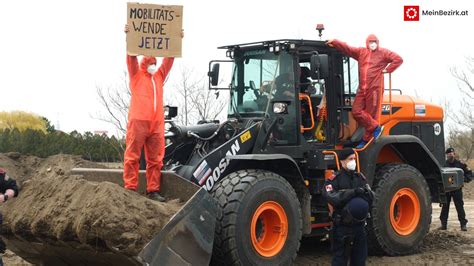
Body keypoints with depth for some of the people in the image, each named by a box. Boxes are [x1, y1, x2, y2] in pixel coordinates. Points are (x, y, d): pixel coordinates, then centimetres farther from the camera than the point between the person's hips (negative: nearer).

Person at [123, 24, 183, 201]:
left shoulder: (159, 76, 25)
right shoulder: (136, 75, 14)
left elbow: (169, 59, 19)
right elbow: (131, 57, 1)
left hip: (157, 122, 4)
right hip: (138, 120, -4)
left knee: (155, 159, 2)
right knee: (132, 156, -6)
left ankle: (153, 191, 4)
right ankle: (130, 189, -6)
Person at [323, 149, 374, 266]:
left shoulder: (360, 177, 12)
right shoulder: (335, 179, -6)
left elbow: (371, 196, 4)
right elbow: (330, 196, -23)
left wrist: (365, 192, -20)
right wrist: (353, 192, -29)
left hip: (359, 224, 6)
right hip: (342, 226, -6)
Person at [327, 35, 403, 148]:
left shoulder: (383, 53, 2)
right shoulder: (360, 52, 13)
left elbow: (398, 59, -2)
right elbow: (346, 48, 7)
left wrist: (387, 70, -5)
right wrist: (334, 42, -4)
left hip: (374, 89, -5)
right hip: (362, 89, 5)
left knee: (371, 114, -1)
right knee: (356, 111, -2)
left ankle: (367, 139, 8)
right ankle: (375, 127, 11)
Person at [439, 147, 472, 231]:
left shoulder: (460, 164, -1)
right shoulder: (444, 164, 2)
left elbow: (469, 173, 5)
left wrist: (465, 179, -11)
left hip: (457, 188, -2)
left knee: (459, 206, -1)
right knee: (445, 206, 5)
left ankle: (463, 224, 3)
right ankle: (444, 224, 12)